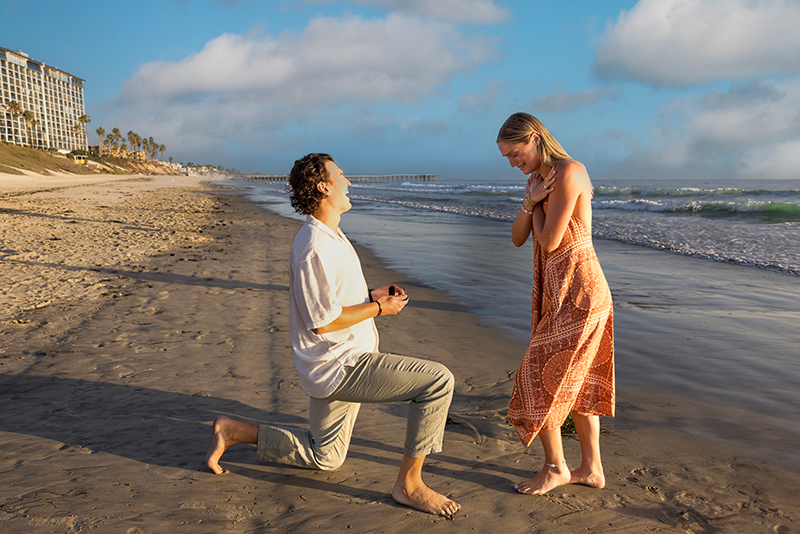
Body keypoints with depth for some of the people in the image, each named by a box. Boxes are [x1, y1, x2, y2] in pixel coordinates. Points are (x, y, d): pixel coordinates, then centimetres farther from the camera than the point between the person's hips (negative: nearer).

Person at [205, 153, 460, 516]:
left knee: (324, 458, 24)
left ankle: (233, 431, 26)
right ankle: (409, 483, -6)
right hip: (339, 366, -11)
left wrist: (370, 294, 7)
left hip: (338, 364, 11)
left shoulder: (330, 236, 12)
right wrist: (379, 308, -13)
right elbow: (322, 321, -22)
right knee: (437, 380, -17)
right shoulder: (315, 247, -22)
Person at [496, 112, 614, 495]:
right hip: (559, 291, 10)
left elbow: (549, 242, -20)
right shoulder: (539, 179, 13)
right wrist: (530, 202, -3)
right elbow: (518, 239, 12)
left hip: (577, 292, -10)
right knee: (577, 383, 15)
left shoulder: (568, 173, -16)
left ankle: (555, 467, 15)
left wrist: (539, 202, -4)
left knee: (539, 378, -2)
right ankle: (591, 469, 26)